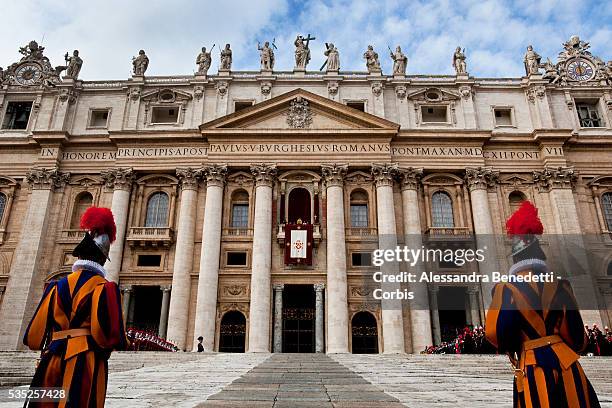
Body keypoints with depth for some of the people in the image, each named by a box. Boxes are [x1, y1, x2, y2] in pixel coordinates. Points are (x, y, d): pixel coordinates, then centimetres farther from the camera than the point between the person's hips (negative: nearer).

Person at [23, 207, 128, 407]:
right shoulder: (104, 288, -6)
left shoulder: (57, 286, 10)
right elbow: (108, 332, -15)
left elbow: (35, 332, 13)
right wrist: (121, 341, 6)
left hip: (54, 359, 5)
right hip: (85, 359, -5)